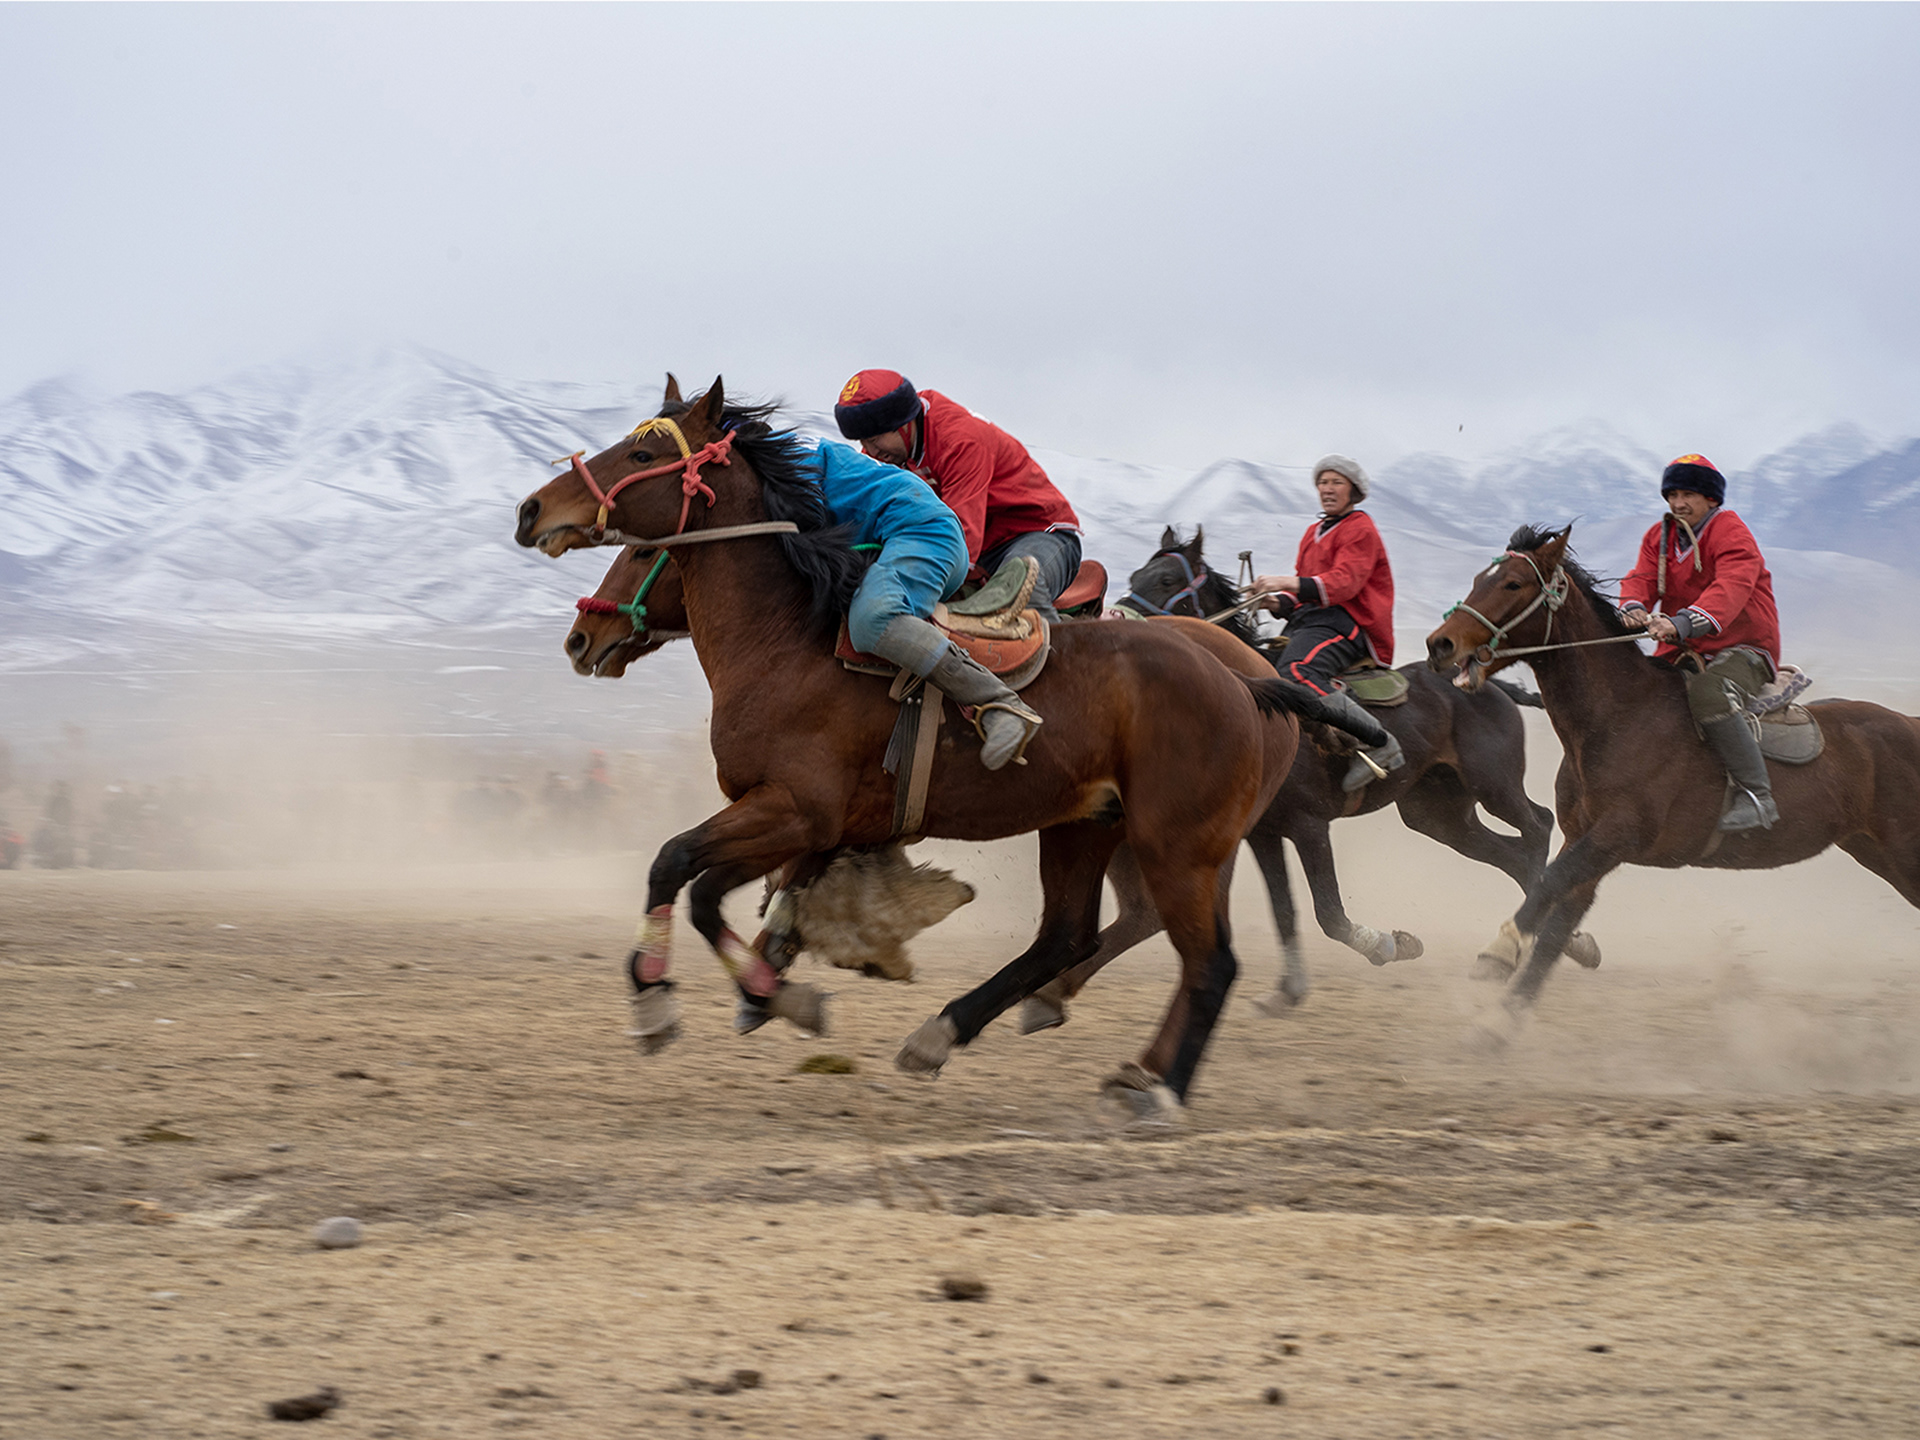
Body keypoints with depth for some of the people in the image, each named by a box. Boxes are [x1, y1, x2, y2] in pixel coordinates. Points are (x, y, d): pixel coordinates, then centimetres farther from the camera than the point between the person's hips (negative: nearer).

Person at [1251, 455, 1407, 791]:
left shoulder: (1360, 530, -1)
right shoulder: (1314, 532, 27)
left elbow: (1343, 584, -16)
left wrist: (1290, 583, -28)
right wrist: (1279, 602, 0)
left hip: (1343, 624, -9)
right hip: (1305, 622, 9)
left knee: (1296, 676, -35)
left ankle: (1382, 743, -27)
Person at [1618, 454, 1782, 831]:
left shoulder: (1731, 533, -10)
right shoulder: (1659, 537, 12)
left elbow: (1731, 589, -28)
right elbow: (1642, 577, -2)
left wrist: (1682, 623, -45)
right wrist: (1634, 608, -29)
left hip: (1743, 648, -7)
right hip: (1683, 652, 7)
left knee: (1707, 693, -37)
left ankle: (1756, 795, -37)